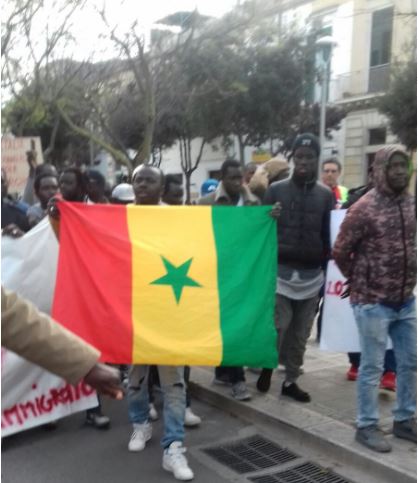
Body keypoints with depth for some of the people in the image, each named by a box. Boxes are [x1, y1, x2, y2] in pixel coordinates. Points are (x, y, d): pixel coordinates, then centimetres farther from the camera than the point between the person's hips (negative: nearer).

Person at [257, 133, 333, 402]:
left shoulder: (325, 195, 7)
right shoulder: (276, 190, 1)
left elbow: (327, 237, 9)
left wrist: (325, 273, 7)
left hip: (311, 275, 2)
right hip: (280, 271, -2)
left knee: (301, 333, 8)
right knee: (278, 326, -8)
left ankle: (291, 380, 23)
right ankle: (268, 366, 19)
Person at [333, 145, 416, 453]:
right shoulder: (364, 208, -14)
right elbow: (340, 251, -8)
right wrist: (360, 282, 4)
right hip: (373, 302, -6)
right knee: (372, 367, 3)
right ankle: (367, 426, 18)